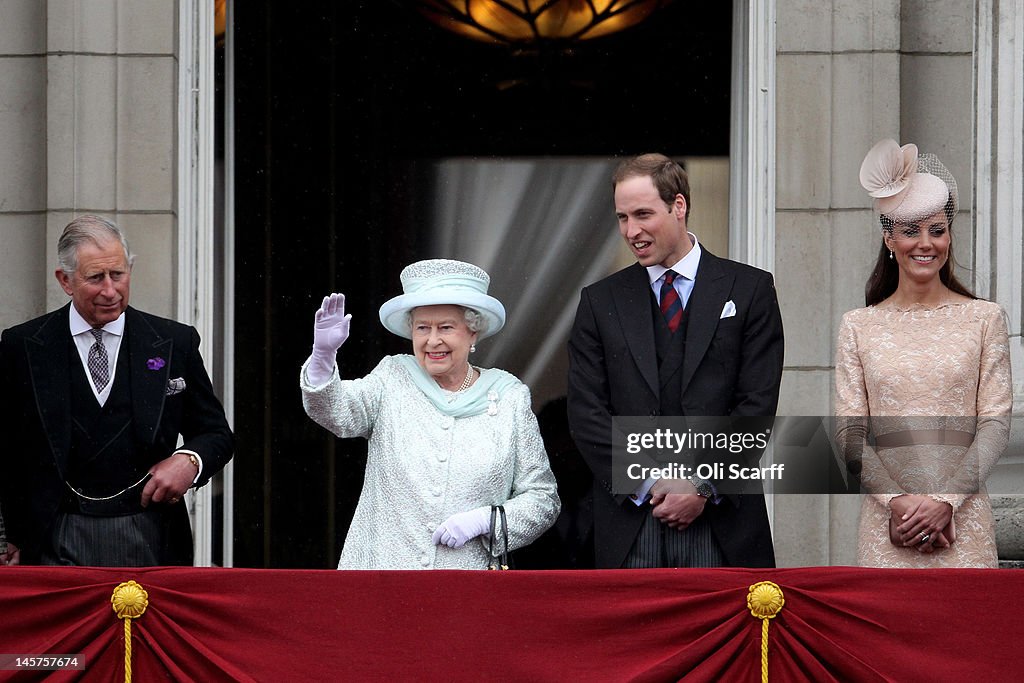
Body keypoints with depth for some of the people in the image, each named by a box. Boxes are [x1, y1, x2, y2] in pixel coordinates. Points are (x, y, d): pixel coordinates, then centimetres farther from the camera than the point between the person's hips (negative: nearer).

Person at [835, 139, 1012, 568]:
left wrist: (945, 501, -11)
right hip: (885, 521, 1)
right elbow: (849, 433, 3)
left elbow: (996, 423, 0)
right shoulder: (858, 327, 8)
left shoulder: (984, 319, 5)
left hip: (963, 518, -1)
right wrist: (896, 500, -11)